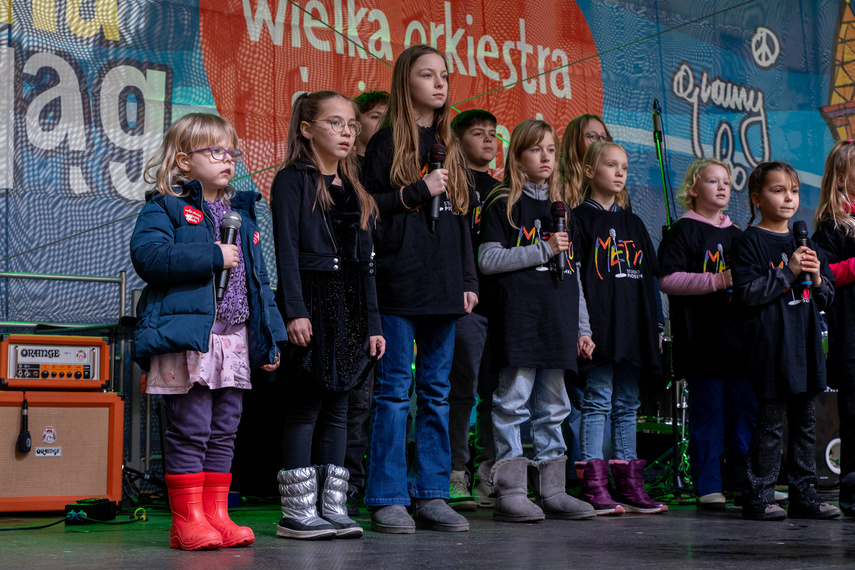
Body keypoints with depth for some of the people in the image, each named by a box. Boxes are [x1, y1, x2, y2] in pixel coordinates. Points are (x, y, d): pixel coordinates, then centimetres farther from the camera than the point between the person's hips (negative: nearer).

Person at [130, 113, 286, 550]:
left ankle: (216, 514, 17)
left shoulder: (243, 215, 20)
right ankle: (187, 519, 4)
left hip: (235, 339, 7)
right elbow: (148, 255, -19)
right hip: (186, 340, -7)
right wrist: (211, 257, -18)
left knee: (224, 432, 10)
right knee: (189, 431, -4)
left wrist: (270, 338, 16)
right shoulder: (165, 208, -1)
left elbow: (258, 280, 22)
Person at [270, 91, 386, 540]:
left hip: (349, 308, 7)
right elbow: (286, 249, -10)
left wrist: (372, 323, 12)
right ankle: (297, 512, 3)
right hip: (311, 303, -7)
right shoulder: (292, 180, -2)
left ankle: (332, 507, 14)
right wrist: (294, 311, -19)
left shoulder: (354, 190, 18)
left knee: (337, 407, 8)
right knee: (306, 406, -4)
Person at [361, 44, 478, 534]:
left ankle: (432, 495, 13)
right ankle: (388, 499, 3)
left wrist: (469, 280, 13)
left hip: (443, 285, 6)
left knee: (438, 391, 7)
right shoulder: (388, 142, 1)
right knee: (396, 388, -3)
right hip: (399, 282, -5)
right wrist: (418, 191, -13)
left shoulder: (450, 146, 17)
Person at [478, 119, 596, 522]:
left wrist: (582, 327, 17)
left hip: (557, 320, 6)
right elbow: (488, 259, -9)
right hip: (518, 317, -6)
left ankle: (551, 490, 13)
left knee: (554, 405, 8)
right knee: (513, 402, -5)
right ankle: (510, 492, 0)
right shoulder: (502, 205, 2)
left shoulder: (560, 207, 20)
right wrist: (544, 249, -12)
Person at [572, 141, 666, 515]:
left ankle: (630, 486, 11)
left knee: (627, 405, 8)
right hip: (601, 326, -6)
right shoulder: (581, 218, 0)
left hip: (633, 329, 6)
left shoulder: (633, 224, 20)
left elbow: (651, 276, 21)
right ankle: (594, 487, -5)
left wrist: (655, 324, 14)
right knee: (598, 402, -7)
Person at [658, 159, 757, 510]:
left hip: (739, 338, 6)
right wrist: (717, 281, -16)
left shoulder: (736, 234, 19)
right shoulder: (683, 231, -2)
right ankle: (708, 487, 4)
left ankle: (745, 484, 17)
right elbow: (667, 280, -12)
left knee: (745, 409, 8)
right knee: (708, 412, -3)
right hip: (703, 340, -6)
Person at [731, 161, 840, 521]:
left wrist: (816, 279, -2)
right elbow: (746, 294, -13)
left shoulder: (805, 243, 18)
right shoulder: (750, 242, -3)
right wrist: (788, 272, -16)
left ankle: (804, 495, 17)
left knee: (805, 423, 9)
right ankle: (759, 497, 2)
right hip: (770, 347, -7)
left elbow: (826, 298, 20)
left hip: (805, 346, 7)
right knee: (771, 423, -6)